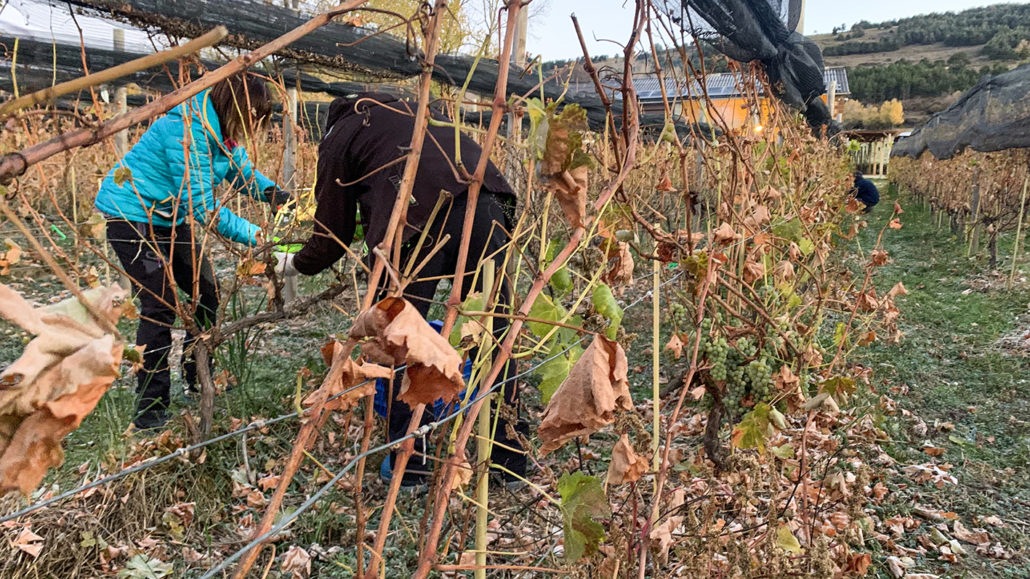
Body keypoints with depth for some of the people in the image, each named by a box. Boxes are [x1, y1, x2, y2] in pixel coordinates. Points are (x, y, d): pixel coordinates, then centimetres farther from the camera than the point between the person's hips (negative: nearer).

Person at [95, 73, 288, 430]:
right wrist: (253, 236, -28)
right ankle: (150, 411, -4)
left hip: (170, 218, 10)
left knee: (207, 292, 9)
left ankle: (199, 380, 25)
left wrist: (270, 192, -11)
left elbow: (243, 173, 11)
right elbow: (202, 207, -29)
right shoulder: (187, 131, -29)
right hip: (131, 216, -9)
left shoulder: (224, 132, -1)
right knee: (160, 306, -13)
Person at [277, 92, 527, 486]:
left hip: (414, 218, -4)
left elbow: (332, 238, 23)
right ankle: (509, 457, 20)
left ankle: (408, 462, 20)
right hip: (483, 199, 5)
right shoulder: (408, 110, 38)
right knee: (493, 332, 11)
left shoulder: (338, 138, 24)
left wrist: (291, 264, 43)